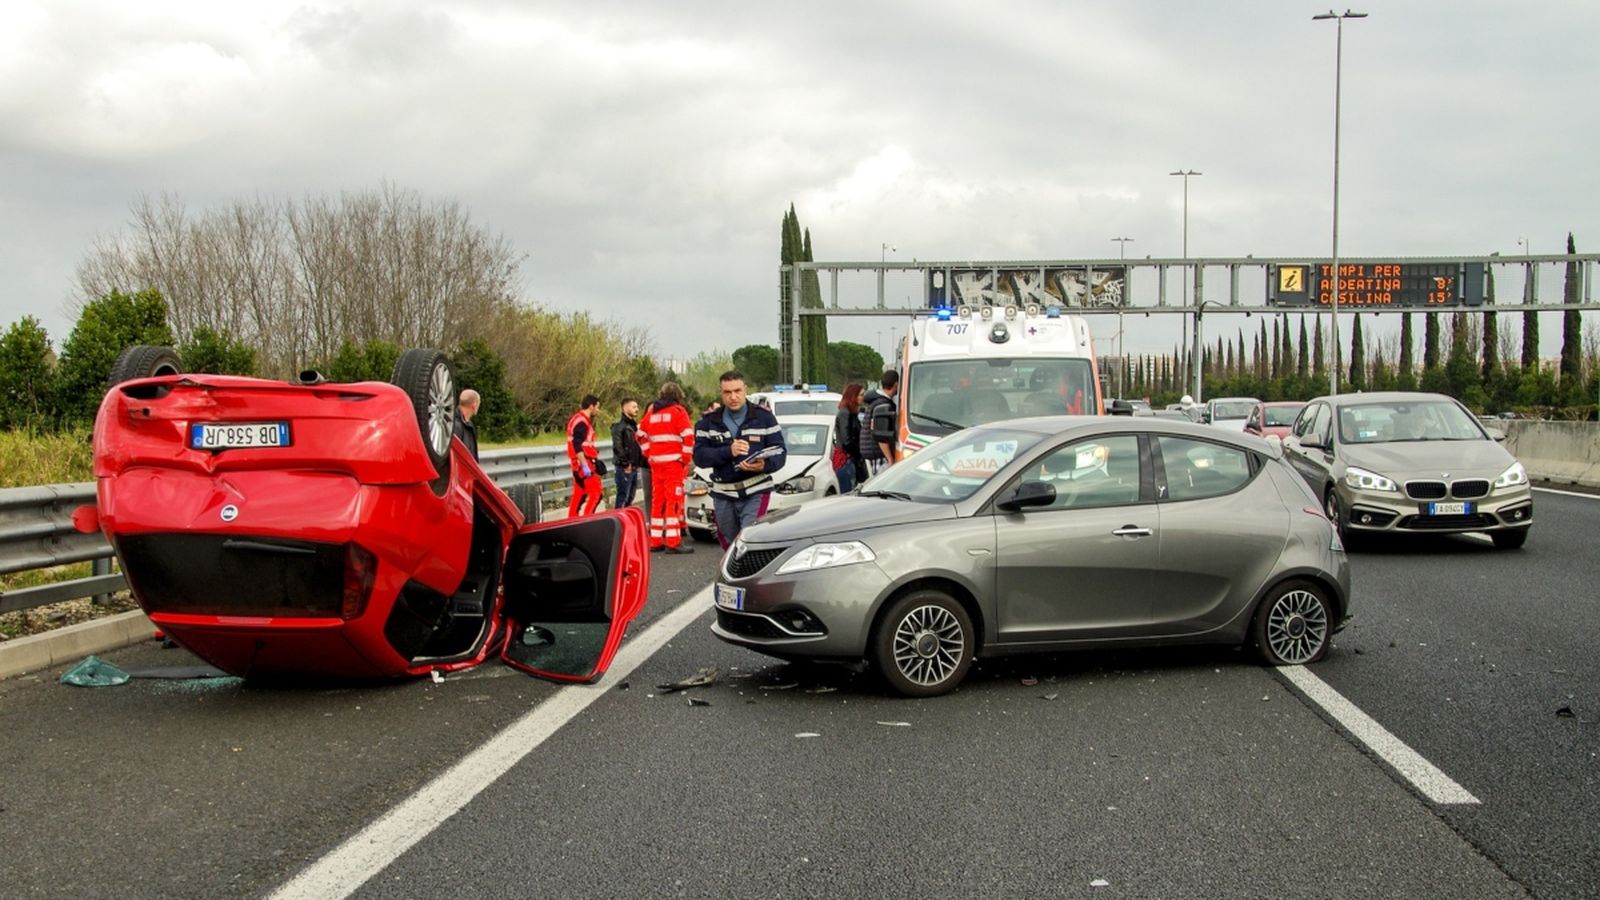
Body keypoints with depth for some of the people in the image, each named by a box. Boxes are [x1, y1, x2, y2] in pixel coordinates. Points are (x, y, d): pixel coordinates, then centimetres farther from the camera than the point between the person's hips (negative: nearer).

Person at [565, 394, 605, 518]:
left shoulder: (577, 418, 16)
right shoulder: (582, 422, -16)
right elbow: (577, 446, -24)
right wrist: (585, 465, -27)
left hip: (578, 464, 10)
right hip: (584, 461, -10)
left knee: (579, 494, 13)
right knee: (595, 493, -10)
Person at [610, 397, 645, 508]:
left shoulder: (634, 424, 18)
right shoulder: (619, 425, -11)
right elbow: (617, 446, -19)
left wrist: (639, 463, 12)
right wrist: (625, 463, -19)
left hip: (634, 467, 9)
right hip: (625, 468, -9)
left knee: (630, 498, 13)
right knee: (622, 496, -7)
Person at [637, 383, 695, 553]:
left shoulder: (652, 412, 14)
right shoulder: (678, 411, -3)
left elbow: (641, 435, 18)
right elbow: (688, 436, -12)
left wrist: (649, 455, 17)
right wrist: (686, 459, -4)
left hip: (656, 462, 6)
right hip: (674, 462, -6)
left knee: (657, 500, 11)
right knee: (674, 500, -6)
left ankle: (655, 541, 14)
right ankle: (673, 542, -11)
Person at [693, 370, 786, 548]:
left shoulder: (764, 417, 2)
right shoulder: (708, 421, 6)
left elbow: (779, 451, -2)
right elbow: (699, 456, -4)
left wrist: (765, 465, -24)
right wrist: (728, 451, -20)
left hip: (756, 493, -3)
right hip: (723, 495, 3)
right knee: (730, 545, 12)